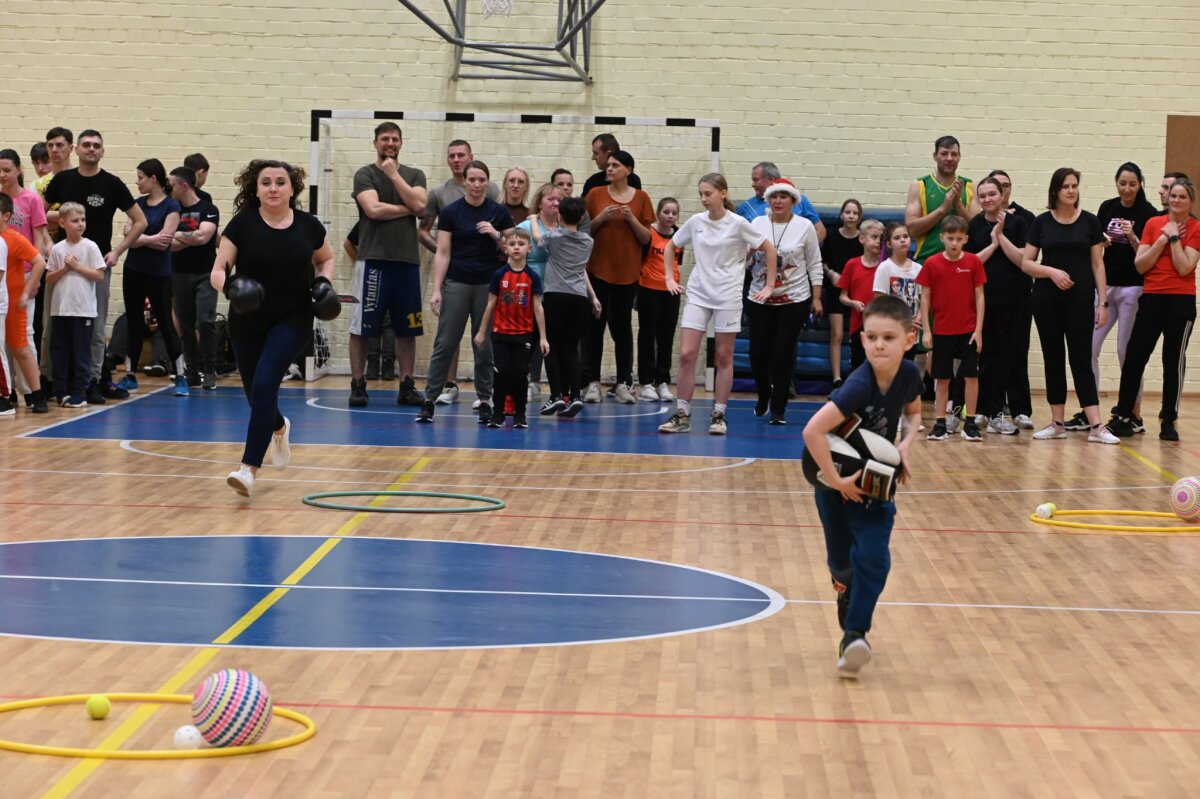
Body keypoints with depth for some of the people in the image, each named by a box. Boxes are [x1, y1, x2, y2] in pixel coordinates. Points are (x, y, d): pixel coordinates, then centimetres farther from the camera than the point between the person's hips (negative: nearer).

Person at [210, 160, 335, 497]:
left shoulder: (308, 225, -4)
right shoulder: (242, 224, -8)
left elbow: (326, 259, 16)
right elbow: (218, 271, -9)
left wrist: (324, 282, -5)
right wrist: (229, 286, -31)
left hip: (293, 320, -2)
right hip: (247, 322, 2)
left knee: (264, 384, -19)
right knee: (256, 394, 13)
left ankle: (250, 468, -17)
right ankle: (279, 428, 50)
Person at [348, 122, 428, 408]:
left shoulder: (414, 175, 13)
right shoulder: (365, 175, 3)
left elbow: (419, 205, -5)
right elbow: (373, 209, -12)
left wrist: (394, 174, -4)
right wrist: (407, 209, -3)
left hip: (408, 260, 3)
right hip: (373, 259, -3)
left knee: (407, 328, 6)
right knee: (361, 326, -2)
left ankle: (407, 386, 13)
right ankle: (357, 385, 5)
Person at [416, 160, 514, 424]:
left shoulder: (498, 212, 3)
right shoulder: (450, 212, -1)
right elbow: (443, 254, -1)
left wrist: (495, 234, -14)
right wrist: (436, 289, -7)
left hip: (488, 285, 1)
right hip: (456, 284, -1)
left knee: (485, 346, 5)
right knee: (445, 343, -2)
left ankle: (485, 401, 13)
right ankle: (429, 399, 2)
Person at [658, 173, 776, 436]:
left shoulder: (737, 224, -6)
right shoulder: (695, 222, 3)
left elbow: (769, 249, 0)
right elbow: (670, 246, 18)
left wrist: (769, 286, -2)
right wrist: (669, 278, 11)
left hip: (728, 296, -2)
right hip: (697, 294, 3)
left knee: (724, 357, 3)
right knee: (686, 353, -7)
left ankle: (719, 415, 11)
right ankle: (682, 415, 0)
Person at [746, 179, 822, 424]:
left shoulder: (805, 227, -1)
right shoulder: (757, 224, 4)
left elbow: (814, 265, 2)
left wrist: (816, 298, -1)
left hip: (794, 300, -2)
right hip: (759, 299, 2)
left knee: (783, 353, -2)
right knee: (758, 352, 0)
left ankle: (778, 409, 9)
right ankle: (764, 395, 29)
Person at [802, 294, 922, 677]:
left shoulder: (909, 375, -14)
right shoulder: (859, 386, -33)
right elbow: (813, 431, -40)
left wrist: (906, 445, -9)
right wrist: (836, 481, -32)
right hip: (839, 482, -3)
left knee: (873, 559, -13)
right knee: (841, 562, 11)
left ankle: (854, 634, -6)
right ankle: (847, 591, 46)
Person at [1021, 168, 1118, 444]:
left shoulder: (1089, 221, 2)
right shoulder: (1042, 222, 3)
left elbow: (1097, 264, 3)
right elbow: (1026, 263, 3)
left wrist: (1103, 302, -2)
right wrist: (1051, 271, -14)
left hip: (1080, 299, -1)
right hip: (1047, 299, 1)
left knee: (1081, 360, -5)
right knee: (1053, 359, 6)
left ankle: (1096, 426, -8)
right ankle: (1057, 423, 12)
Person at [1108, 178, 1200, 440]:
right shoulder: (1153, 224, 7)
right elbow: (1140, 265, 1)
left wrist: (1174, 237, -11)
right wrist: (1162, 239, -8)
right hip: (1152, 298, 3)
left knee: (1173, 361, 2)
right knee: (1134, 357, -1)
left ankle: (1168, 421, 11)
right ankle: (1123, 417, 6)